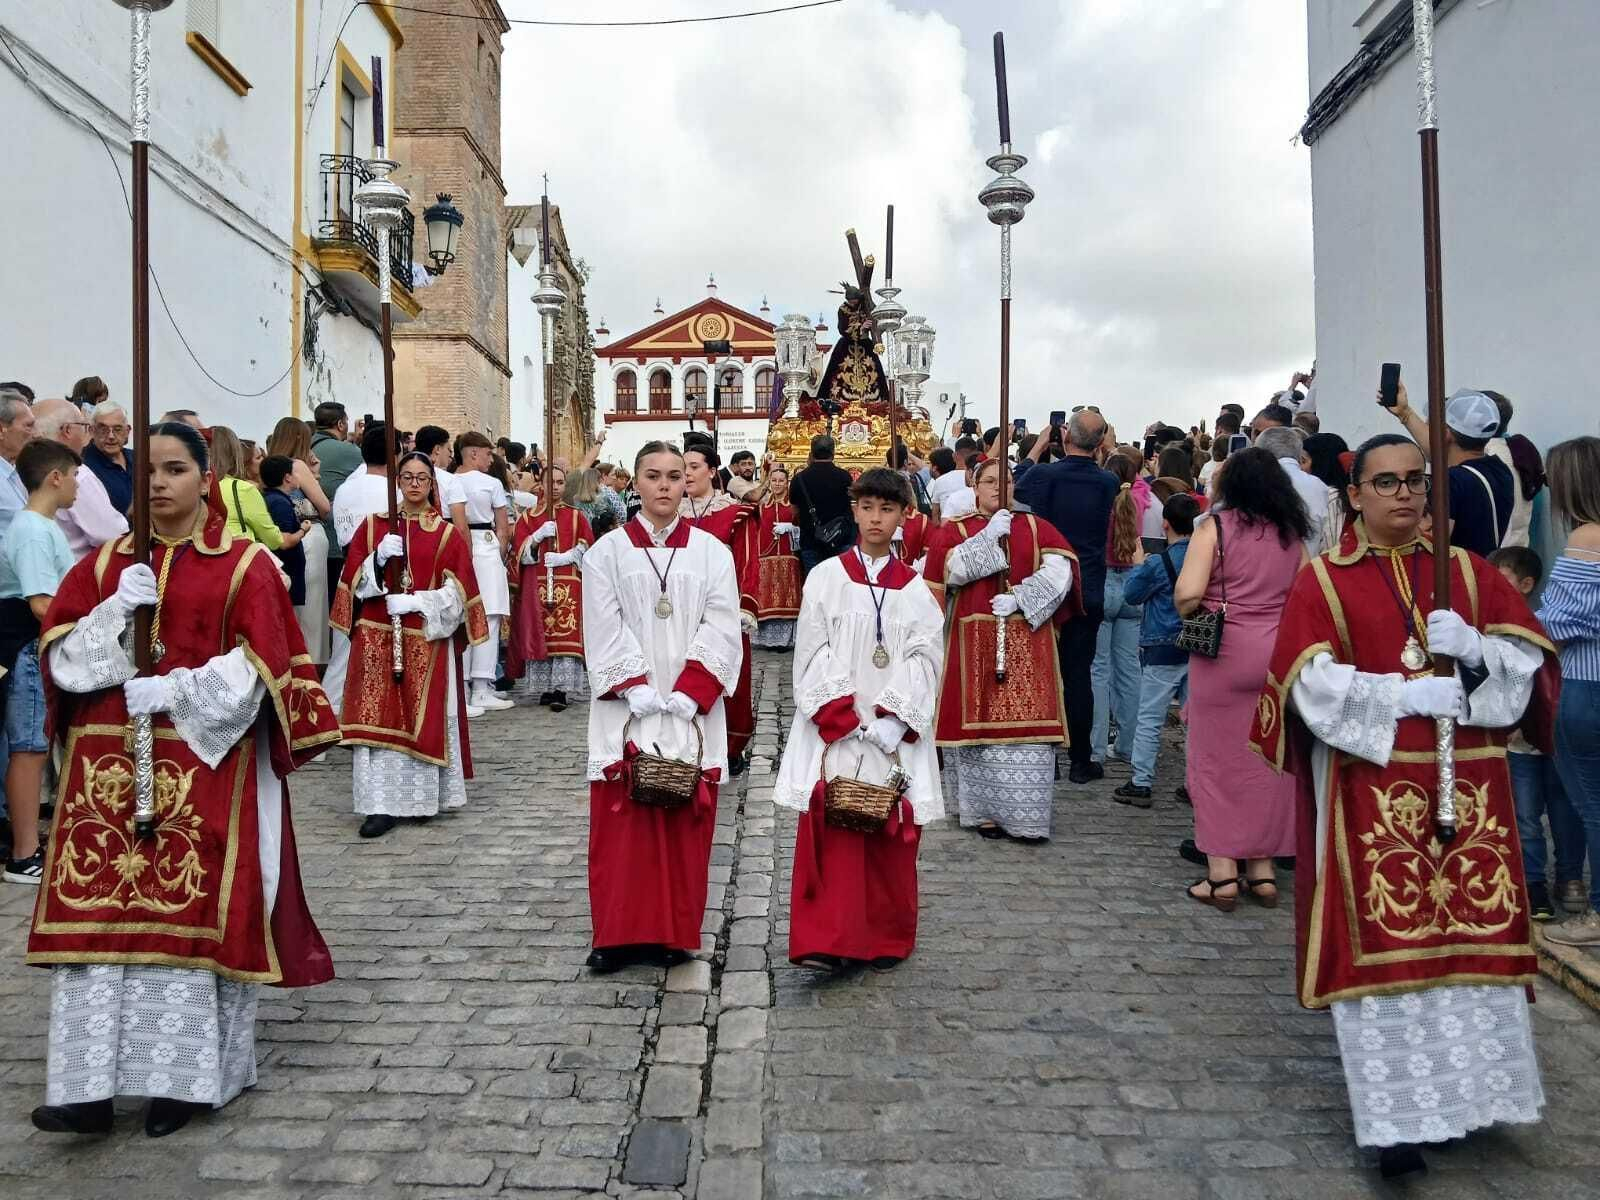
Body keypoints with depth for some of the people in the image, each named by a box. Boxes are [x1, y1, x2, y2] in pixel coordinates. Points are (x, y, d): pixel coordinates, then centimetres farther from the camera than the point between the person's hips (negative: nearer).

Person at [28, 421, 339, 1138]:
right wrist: (117, 609, -12)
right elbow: (60, 657, 4)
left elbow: (255, 667, -7)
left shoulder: (246, 565, 0)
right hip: (109, 763, 4)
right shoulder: (105, 563, 12)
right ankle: (90, 1084, 8)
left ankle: (183, 1075, 12)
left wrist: (172, 691, -16)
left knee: (192, 911, -1)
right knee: (98, 911, 1)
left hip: (206, 763, -3)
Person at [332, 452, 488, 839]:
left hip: (427, 639, -1)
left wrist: (416, 602, -14)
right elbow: (355, 580, 5)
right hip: (378, 637, 1)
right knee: (378, 716, -4)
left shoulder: (447, 534, 5)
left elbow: (457, 591, -1)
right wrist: (378, 558, -13)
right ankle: (382, 803, -2)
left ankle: (423, 796, 13)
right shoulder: (373, 526, 9)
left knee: (425, 716, 1)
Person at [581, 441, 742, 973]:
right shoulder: (607, 552, 4)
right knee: (623, 823, 2)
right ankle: (619, 933, 13)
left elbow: (721, 629, -2)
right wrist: (638, 690, -14)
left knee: (686, 823, 4)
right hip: (626, 710, 0)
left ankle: (675, 932, 16)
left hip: (692, 710, 1)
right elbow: (604, 630, -3)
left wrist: (687, 693, -13)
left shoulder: (711, 551, 5)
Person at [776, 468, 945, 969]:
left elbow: (924, 661, 0)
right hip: (834, 732, -2)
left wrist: (893, 722, -13)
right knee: (831, 833, -5)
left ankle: (887, 939, 21)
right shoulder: (826, 577, 2)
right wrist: (846, 722, -12)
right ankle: (825, 940, 0)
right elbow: (812, 656, -4)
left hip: (896, 733, 2)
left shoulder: (914, 589, 7)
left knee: (890, 838, 7)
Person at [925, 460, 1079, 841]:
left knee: (1027, 723, -1)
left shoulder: (1036, 527, 11)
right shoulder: (954, 530, 8)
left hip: (1027, 640, 1)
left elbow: (1058, 571, -3)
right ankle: (985, 809, 11)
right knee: (980, 722, 0)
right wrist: (991, 535, -15)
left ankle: (1026, 815, 6)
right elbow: (955, 569, -12)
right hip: (975, 642, -1)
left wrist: (1019, 599, -14)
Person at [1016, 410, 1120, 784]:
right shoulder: (1108, 483, -4)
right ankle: (1080, 760, 11)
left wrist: (1039, 445, 17)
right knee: (1079, 674, 7)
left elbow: (1017, 485, 10)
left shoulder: (1044, 475, -12)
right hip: (1089, 594, 2)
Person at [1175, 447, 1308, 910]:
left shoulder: (1214, 526, -6)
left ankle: (1222, 873, 7)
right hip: (1281, 653, 4)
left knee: (1218, 759, 5)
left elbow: (1187, 595, -15)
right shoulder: (1292, 533, 6)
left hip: (1224, 651, -4)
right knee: (1268, 762, 12)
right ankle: (1262, 869, 20)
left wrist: (1191, 611, 6)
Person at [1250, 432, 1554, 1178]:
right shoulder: (1321, 581, 1)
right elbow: (1313, 686, -10)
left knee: (1472, 935, 5)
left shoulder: (1469, 571, 11)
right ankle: (1398, 1113, 6)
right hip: (1370, 788, -3)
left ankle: (1470, 1087, 22)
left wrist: (1474, 647, -14)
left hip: (1466, 786, 3)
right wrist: (1406, 695, -17)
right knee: (1383, 940, -2)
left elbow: (1527, 661, 5)